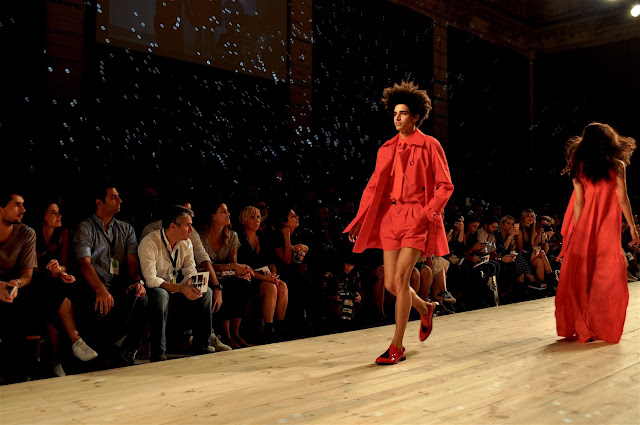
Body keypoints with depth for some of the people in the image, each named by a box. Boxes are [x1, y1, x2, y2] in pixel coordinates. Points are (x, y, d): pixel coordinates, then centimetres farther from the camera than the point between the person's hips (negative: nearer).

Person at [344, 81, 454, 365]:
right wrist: (359, 220, 7)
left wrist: (428, 213, -13)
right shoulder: (387, 149, 13)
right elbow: (374, 186, 14)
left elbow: (445, 186, 0)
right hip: (390, 217, 5)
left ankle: (397, 347, -1)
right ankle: (425, 309, 37)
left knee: (401, 279, -13)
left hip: (417, 218, -5)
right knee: (391, 283, 5)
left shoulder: (429, 146, 0)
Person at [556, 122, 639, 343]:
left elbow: (579, 202, 1)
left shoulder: (579, 166, 2)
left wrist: (577, 232, 6)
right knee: (608, 279, 5)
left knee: (580, 276, 8)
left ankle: (579, 327, 14)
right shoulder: (617, 165, -2)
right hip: (608, 230, -2)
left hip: (584, 228, 2)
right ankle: (603, 328, 7)